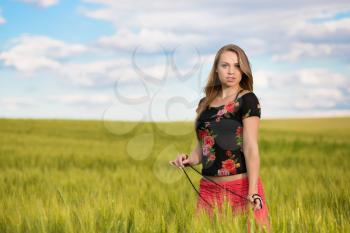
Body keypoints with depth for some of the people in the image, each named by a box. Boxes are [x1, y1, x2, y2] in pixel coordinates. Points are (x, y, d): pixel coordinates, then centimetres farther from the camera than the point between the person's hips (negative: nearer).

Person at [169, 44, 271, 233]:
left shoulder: (247, 100, -3)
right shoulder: (205, 103, 13)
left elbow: (251, 147, -10)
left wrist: (253, 192, -18)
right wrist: (188, 160, -1)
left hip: (241, 187, -5)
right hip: (208, 189, 5)